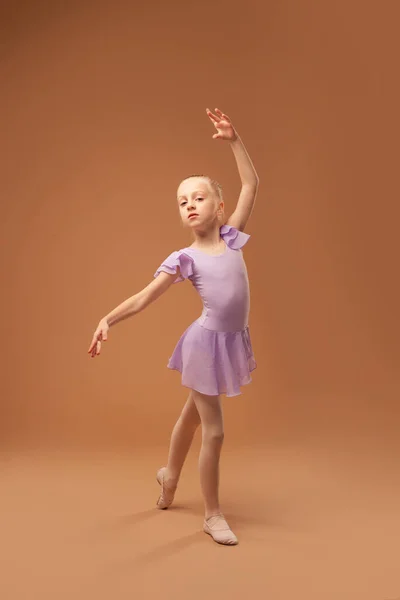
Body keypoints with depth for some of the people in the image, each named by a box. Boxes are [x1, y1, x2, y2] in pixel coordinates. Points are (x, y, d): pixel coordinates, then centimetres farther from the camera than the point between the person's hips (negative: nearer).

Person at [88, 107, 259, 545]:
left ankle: (169, 473, 49)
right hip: (206, 342, -5)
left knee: (192, 414, 24)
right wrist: (107, 320, -22)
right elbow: (143, 298, -11)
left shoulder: (231, 237, 1)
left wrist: (233, 140, -1)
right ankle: (213, 515, 19)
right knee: (213, 431, 1)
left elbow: (251, 184, 4)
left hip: (233, 340, 5)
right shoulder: (184, 258, -10)